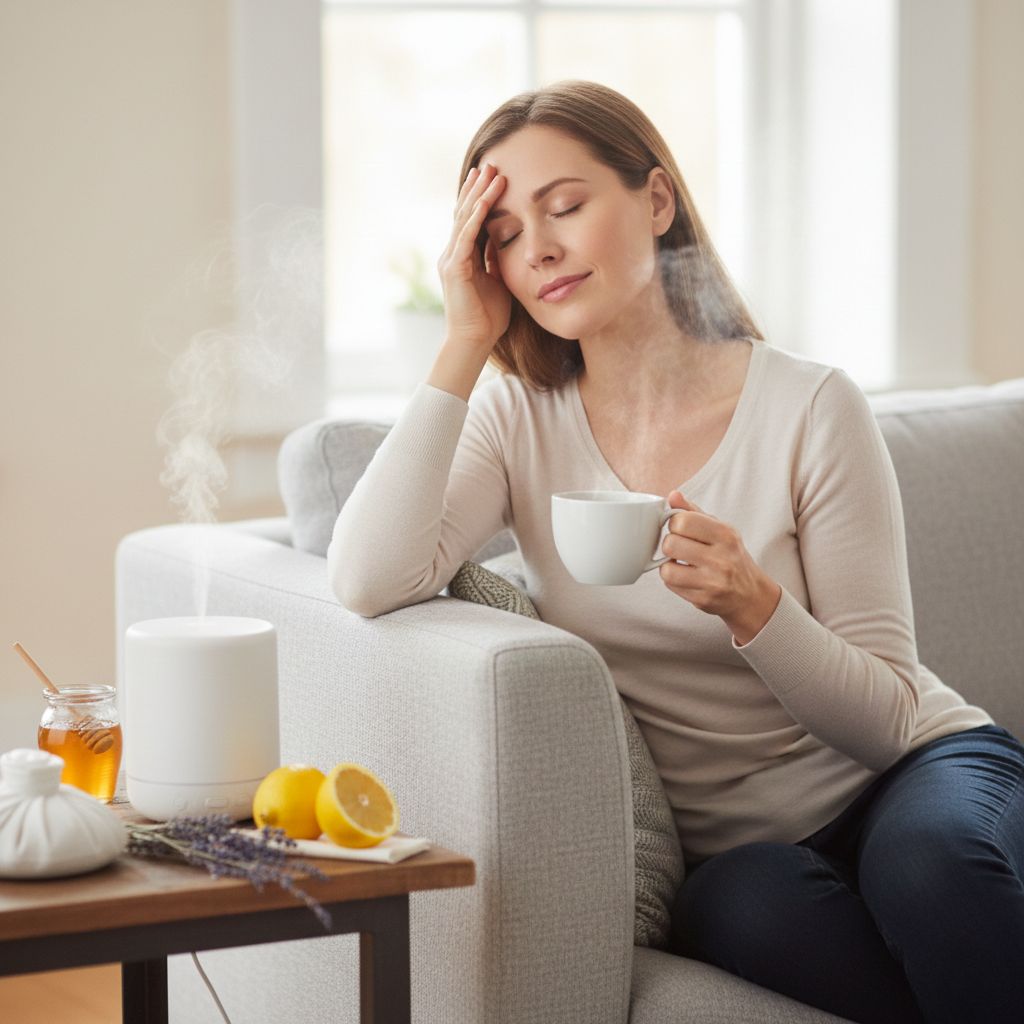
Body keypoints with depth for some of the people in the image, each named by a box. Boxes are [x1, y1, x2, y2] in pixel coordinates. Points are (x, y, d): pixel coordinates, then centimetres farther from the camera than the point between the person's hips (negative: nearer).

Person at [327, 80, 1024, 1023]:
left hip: (913, 773, -2)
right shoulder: (519, 421, -1)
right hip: (739, 847, 2)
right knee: (741, 904, -34)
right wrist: (466, 344, -15)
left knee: (929, 860, -37)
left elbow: (886, 717, -9)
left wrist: (751, 604, -29)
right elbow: (369, 582, -20)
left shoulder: (811, 409, -10)